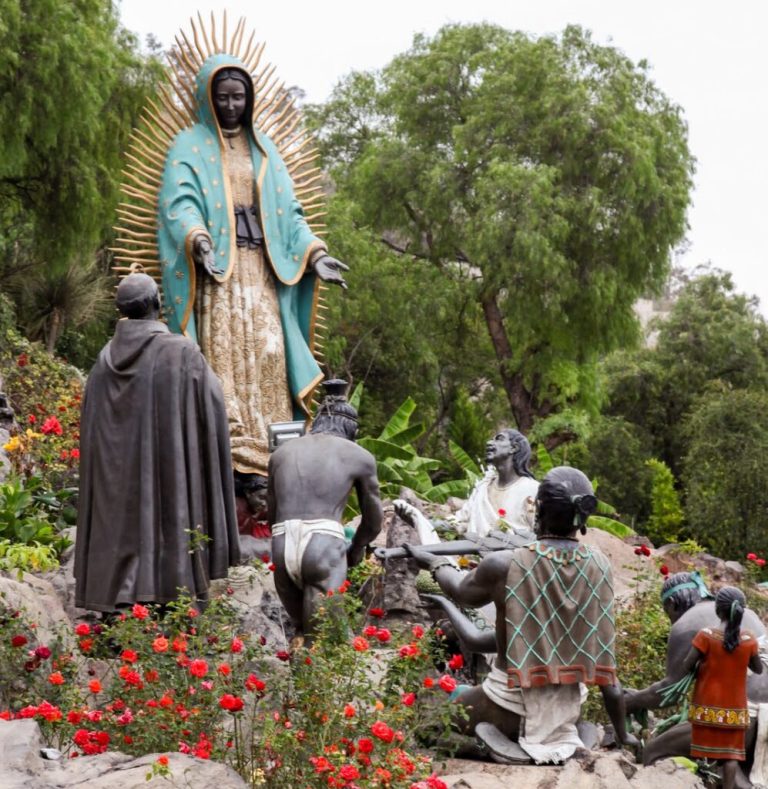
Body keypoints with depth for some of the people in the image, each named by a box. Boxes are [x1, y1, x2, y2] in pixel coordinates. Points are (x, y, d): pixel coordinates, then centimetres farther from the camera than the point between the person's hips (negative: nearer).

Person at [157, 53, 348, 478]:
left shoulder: (263, 149, 21)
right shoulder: (189, 146, 6)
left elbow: (288, 211, 18)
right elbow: (179, 203, -10)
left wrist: (315, 253, 1)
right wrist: (198, 240, -31)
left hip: (262, 268, 4)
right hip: (216, 269, -4)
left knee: (267, 354, -5)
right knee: (222, 354, -14)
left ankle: (268, 450, -3)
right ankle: (227, 450, -18)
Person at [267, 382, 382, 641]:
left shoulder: (281, 453, 24)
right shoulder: (360, 456, 16)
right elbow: (374, 521, 26)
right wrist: (355, 550, 44)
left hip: (282, 551, 3)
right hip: (325, 549, -3)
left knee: (302, 632, 20)